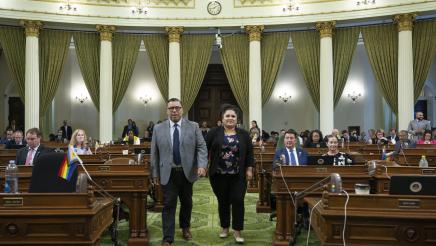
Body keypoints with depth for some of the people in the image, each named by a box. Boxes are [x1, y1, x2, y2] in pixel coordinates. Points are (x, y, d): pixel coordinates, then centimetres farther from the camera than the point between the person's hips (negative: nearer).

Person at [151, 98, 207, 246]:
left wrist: (202, 165, -19)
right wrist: (155, 173, 2)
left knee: (187, 202, 16)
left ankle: (185, 227, 39)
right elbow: (154, 153, 4)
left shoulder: (193, 127, -1)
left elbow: (201, 147, -4)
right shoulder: (158, 128, 1)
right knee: (169, 205, 1)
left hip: (187, 172, 1)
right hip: (168, 174, -1)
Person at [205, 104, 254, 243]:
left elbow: (249, 153, 5)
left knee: (238, 201, -2)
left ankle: (237, 230, 10)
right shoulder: (214, 132, -1)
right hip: (219, 175, 0)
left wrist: (249, 169, -1)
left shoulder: (243, 134, 2)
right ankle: (224, 227, 27)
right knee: (223, 201, 10)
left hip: (238, 175, 0)